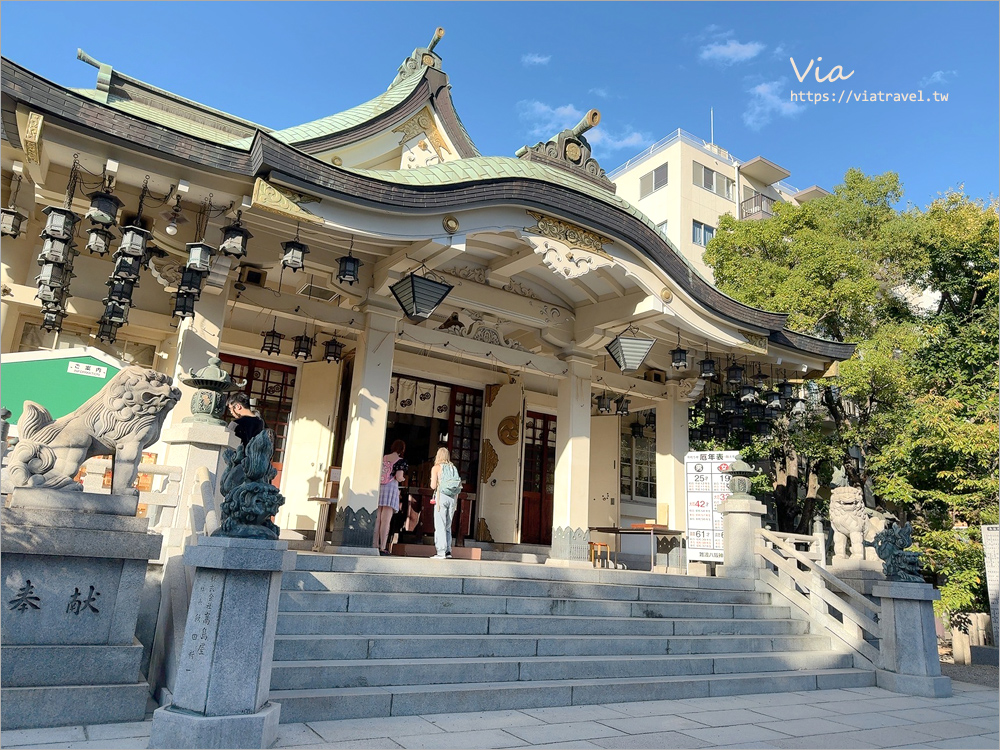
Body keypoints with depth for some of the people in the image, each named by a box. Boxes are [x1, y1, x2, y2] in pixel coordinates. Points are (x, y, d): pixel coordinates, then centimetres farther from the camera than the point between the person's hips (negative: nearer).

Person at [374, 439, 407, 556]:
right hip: (391, 487, -4)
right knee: (385, 520, -4)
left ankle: (375, 545, 10)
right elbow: (399, 477, -11)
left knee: (376, 520, 9)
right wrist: (403, 479, 11)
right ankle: (382, 547, -5)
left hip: (378, 487, 5)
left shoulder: (382, 458, 12)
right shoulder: (401, 461, -2)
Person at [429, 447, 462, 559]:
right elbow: (459, 487, 10)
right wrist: (456, 501, 16)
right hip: (453, 498, 5)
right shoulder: (453, 468, 12)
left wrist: (434, 484, 13)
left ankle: (441, 552, -8)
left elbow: (433, 486, -10)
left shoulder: (436, 468, -1)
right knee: (447, 526, 14)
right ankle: (448, 551, 11)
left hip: (441, 496, -5)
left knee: (440, 526, -3)